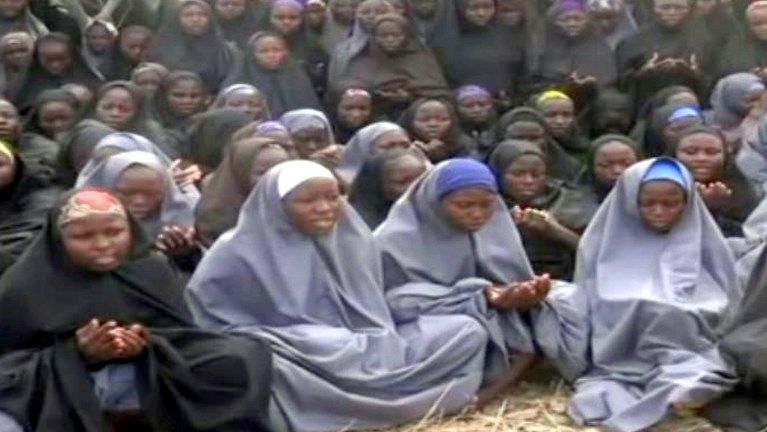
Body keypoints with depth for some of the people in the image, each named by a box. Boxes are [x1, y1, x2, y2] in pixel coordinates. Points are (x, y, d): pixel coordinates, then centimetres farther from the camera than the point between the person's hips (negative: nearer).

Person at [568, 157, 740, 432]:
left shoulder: (702, 242, 11)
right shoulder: (606, 241, 10)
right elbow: (585, 300, 9)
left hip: (688, 343, 1)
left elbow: (724, 305, 10)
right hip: (619, 347, -1)